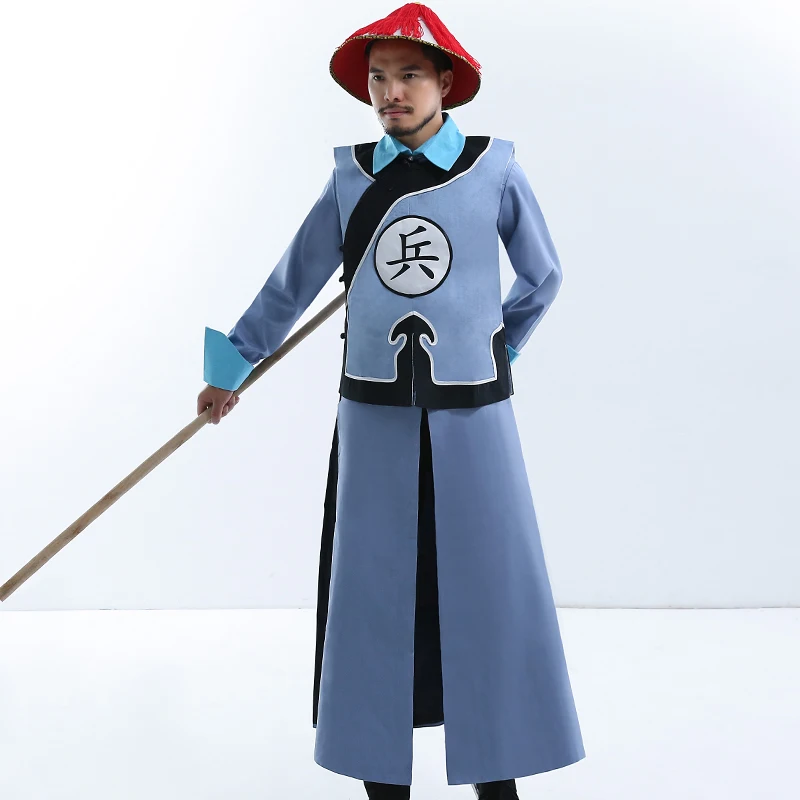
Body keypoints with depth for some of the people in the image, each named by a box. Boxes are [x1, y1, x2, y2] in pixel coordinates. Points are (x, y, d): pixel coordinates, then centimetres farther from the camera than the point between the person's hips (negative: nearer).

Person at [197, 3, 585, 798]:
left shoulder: (494, 167, -3)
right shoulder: (352, 176, 2)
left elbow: (540, 278, 10)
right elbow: (291, 283, 11)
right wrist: (231, 366, 18)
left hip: (470, 418, -1)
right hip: (375, 418, 1)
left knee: (489, 592, 2)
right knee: (373, 598, 4)